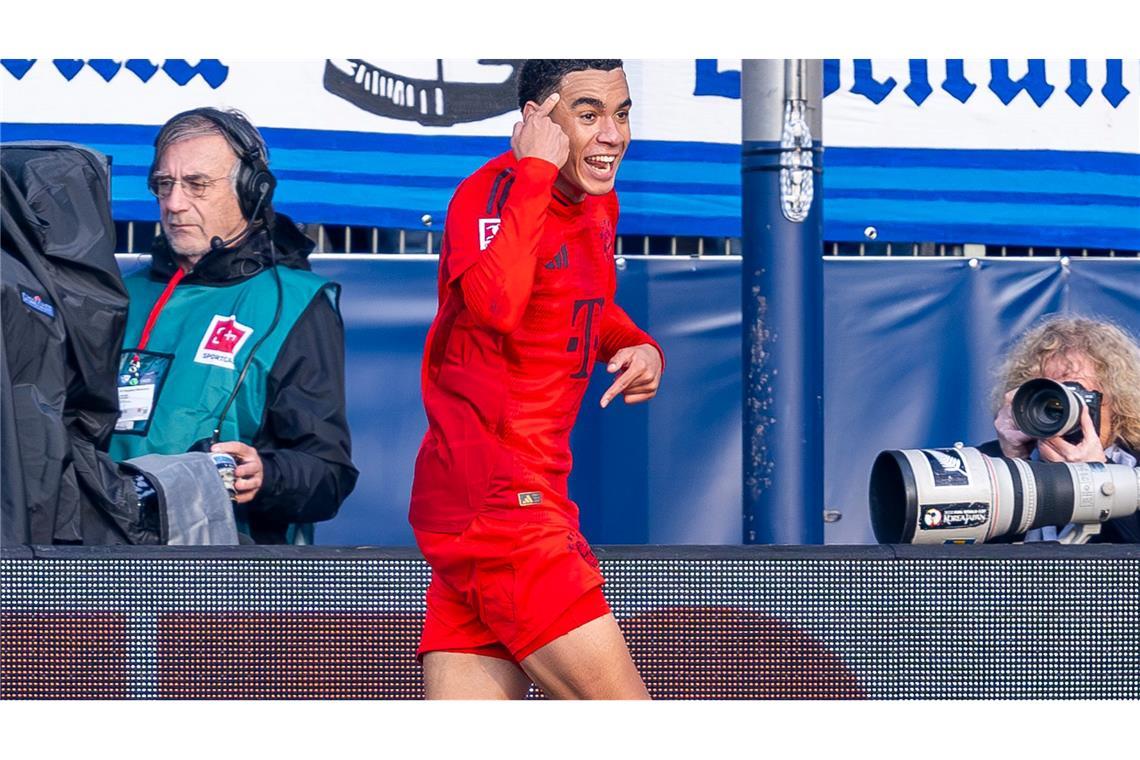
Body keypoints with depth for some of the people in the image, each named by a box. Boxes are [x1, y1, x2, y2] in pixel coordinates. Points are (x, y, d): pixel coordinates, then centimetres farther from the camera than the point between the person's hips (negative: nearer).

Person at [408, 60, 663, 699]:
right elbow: (495, 303, -35)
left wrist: (640, 348, 13)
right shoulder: (489, 193, -13)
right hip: (497, 502, -9)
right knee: (632, 730, -9)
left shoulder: (599, 204, 15)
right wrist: (535, 169, -27)